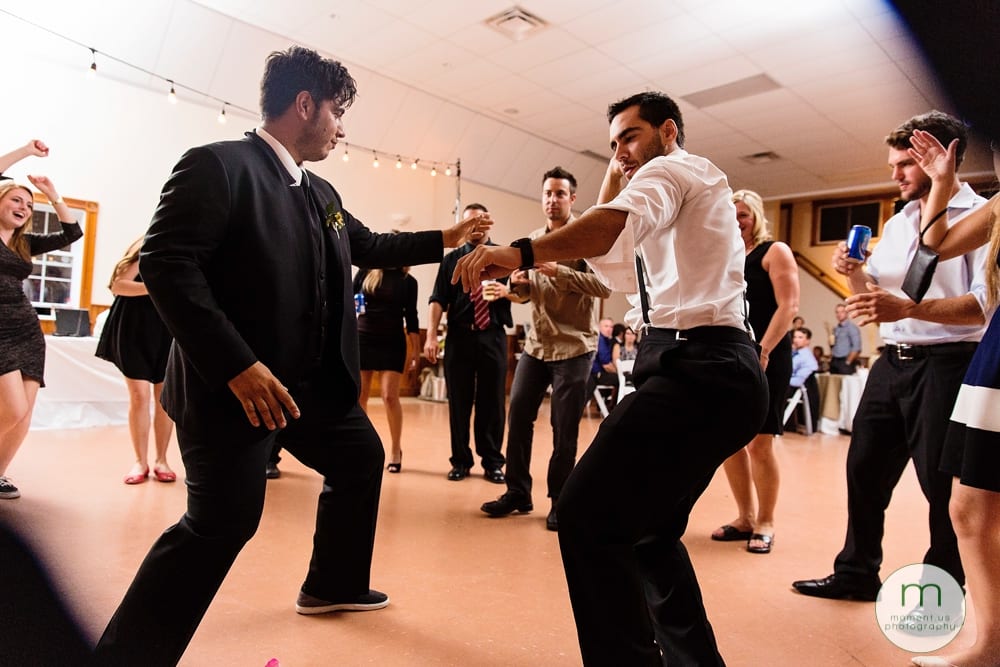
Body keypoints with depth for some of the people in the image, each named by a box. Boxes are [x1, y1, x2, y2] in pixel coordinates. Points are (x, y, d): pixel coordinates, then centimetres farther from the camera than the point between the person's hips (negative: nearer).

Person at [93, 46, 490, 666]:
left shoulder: (321, 194, 12)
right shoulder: (219, 164, -13)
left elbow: (369, 246, 27)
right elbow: (165, 265, -21)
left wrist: (445, 239, 27)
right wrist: (237, 366, -28)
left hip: (315, 382, 9)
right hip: (234, 385, -9)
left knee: (362, 459, 21)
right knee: (222, 523, -7)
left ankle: (333, 585, 40)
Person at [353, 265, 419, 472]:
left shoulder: (408, 281, 2)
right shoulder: (366, 271, 4)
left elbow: (411, 316, 3)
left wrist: (415, 350, -1)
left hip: (392, 343, -2)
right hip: (362, 339, 2)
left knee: (390, 396, -8)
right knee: (359, 396, 4)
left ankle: (396, 449, 7)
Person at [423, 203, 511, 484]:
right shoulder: (451, 259, 11)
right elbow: (438, 300, 2)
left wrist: (506, 291, -19)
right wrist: (431, 336, -9)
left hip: (493, 337, -1)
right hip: (459, 336, 1)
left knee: (493, 401, 3)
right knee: (458, 401, 5)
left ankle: (492, 463, 14)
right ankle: (460, 461, 16)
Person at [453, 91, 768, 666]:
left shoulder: (675, 168, 2)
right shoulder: (688, 190, 31)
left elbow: (619, 224, -23)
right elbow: (619, 270, 31)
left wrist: (522, 253, -38)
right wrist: (612, 181, 27)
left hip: (696, 368, -11)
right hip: (714, 370, 11)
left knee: (588, 516, -17)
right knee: (648, 527, 19)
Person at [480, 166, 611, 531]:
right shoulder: (533, 239, 12)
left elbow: (605, 285, -18)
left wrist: (559, 271, -25)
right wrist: (518, 285, -6)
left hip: (574, 346, -5)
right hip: (536, 344, 6)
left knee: (564, 429, 0)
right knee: (518, 415, 5)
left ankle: (560, 501, 17)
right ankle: (517, 492, 21)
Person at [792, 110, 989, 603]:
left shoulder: (979, 216, -7)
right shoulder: (897, 223, 16)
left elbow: (986, 303, -20)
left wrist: (907, 308, -32)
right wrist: (853, 272, -1)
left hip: (945, 364, -7)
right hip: (891, 363, 8)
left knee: (942, 481, 2)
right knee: (865, 469, 11)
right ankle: (856, 574, 26)